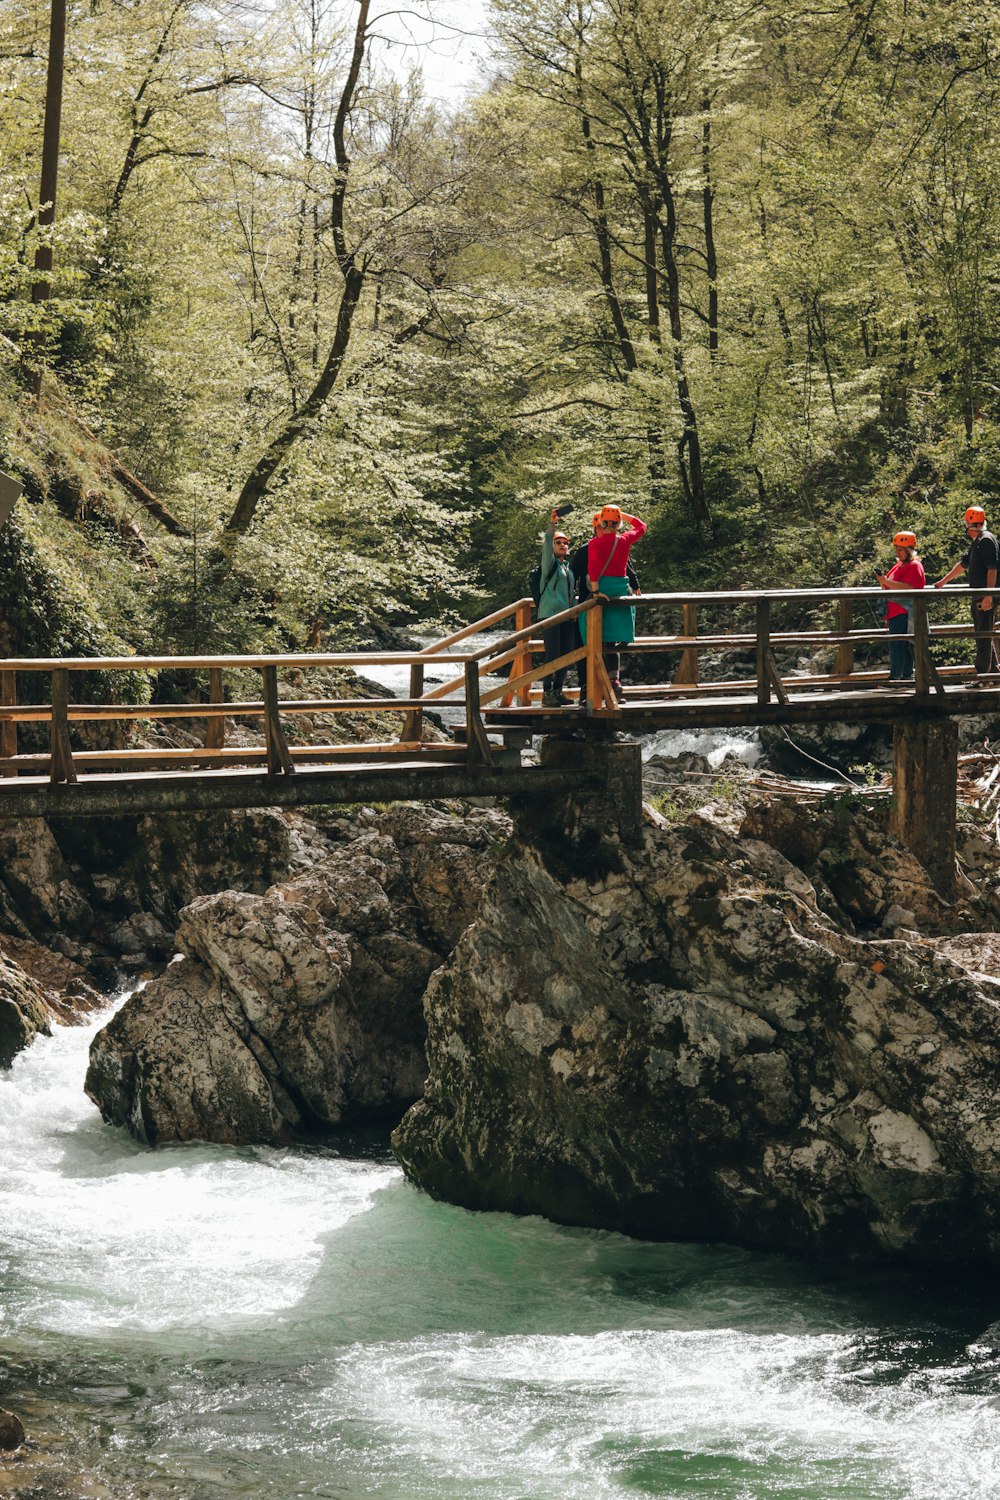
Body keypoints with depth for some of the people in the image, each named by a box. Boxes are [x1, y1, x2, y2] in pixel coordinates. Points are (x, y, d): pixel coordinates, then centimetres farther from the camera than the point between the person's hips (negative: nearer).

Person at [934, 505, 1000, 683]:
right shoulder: (975, 542, 19)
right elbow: (963, 564, 30)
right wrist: (943, 582, 35)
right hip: (978, 596, 10)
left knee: (984, 635, -8)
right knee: (982, 634, 16)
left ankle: (983, 676, -7)